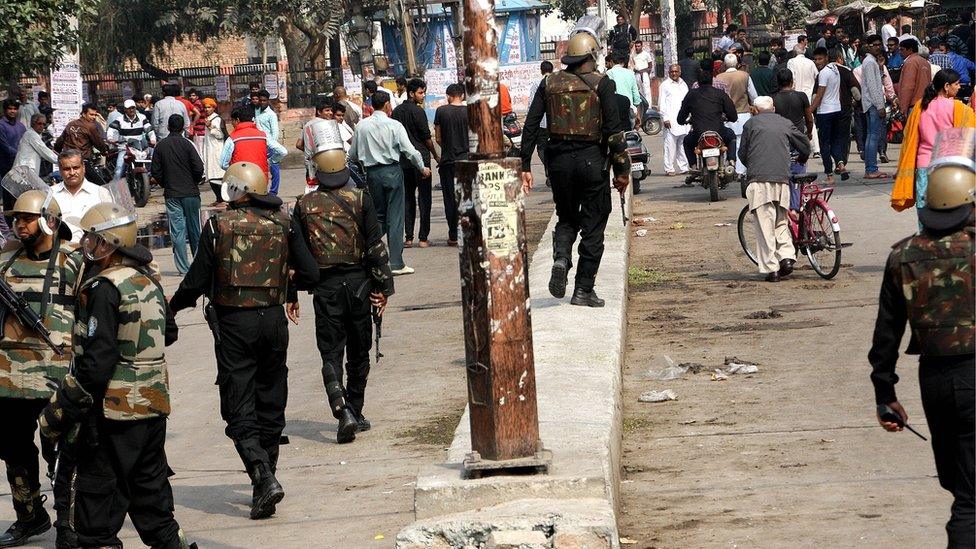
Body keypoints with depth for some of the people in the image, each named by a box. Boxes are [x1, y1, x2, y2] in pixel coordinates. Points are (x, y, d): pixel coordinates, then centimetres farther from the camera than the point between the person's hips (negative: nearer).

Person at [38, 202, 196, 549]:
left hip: (114, 412, -8)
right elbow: (168, 334, 20)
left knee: (97, 498, -1)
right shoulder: (148, 279, 7)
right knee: (150, 490, 18)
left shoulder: (104, 289, -18)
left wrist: (58, 413, -14)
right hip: (154, 405, 8)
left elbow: (93, 364, -21)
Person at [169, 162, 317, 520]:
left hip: (233, 323, -3)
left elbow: (197, 279, -5)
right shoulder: (283, 224, 0)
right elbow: (309, 274, 0)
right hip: (273, 319, 3)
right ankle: (264, 483, 19)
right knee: (270, 405, 14)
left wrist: (174, 306, 13)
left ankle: (263, 476, -18)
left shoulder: (218, 225, -7)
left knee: (239, 409, 1)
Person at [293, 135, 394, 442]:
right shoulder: (360, 199, -3)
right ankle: (355, 412, 21)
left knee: (331, 353, 1)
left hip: (325, 287, 0)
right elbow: (376, 246, -4)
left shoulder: (305, 205, -1)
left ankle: (341, 409, -20)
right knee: (359, 352, 14)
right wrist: (382, 287, 2)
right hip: (358, 282, 0)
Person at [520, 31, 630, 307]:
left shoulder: (550, 83, 5)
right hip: (592, 160, -3)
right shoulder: (600, 83, -5)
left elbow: (531, 125, 2)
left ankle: (561, 258, -10)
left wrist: (525, 166, 6)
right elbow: (613, 129, -9)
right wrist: (622, 169, -4)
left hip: (559, 160, 3)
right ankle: (584, 290, 6)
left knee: (566, 218, 20)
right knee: (593, 224, 7)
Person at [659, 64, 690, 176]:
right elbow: (661, 103, 0)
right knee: (670, 145, -9)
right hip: (671, 119, -5)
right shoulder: (665, 85, 5)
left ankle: (683, 168, 8)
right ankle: (669, 169, -7)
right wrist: (665, 118, -9)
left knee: (683, 145, 3)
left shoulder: (683, 85, 20)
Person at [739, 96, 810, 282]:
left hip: (758, 178, -3)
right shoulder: (786, 123, 16)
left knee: (765, 225, -2)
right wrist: (800, 159, 41)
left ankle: (771, 268, -5)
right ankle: (787, 256, -1)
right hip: (782, 178, 3)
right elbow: (805, 146, 19)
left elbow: (742, 153, 12)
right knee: (781, 222, 18)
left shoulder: (751, 124, 10)